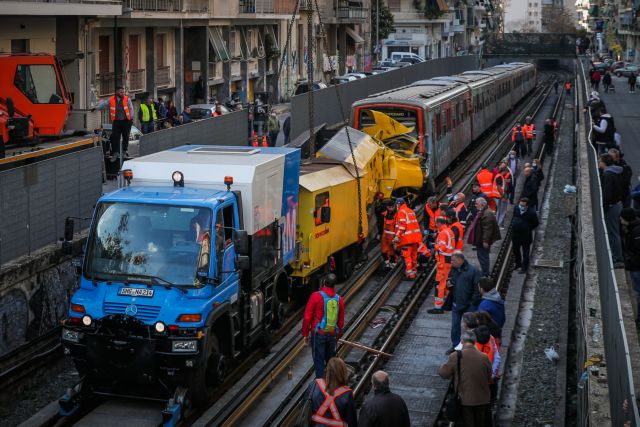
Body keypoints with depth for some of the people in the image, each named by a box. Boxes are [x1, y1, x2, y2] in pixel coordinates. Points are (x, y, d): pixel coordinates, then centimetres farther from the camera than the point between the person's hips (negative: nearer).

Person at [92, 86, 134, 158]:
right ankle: (116, 152, 2)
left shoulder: (127, 99, 1)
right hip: (116, 121, 1)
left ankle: (124, 151, 16)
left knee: (126, 137, 3)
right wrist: (96, 108, -4)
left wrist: (131, 118, -3)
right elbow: (104, 104, 5)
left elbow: (131, 109, 2)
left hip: (126, 121, -1)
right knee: (115, 137, -3)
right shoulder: (111, 99, 4)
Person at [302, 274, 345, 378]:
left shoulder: (316, 296, -11)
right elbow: (341, 322, 10)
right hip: (333, 335, 4)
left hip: (318, 334, -4)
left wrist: (305, 334, 0)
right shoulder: (339, 299, 2)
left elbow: (307, 317, -11)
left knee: (319, 361, 1)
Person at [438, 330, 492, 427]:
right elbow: (489, 377, 1)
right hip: (482, 399, 2)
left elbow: (443, 373, -8)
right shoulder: (484, 357, -13)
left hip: (465, 400, -2)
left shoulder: (455, 356, -19)